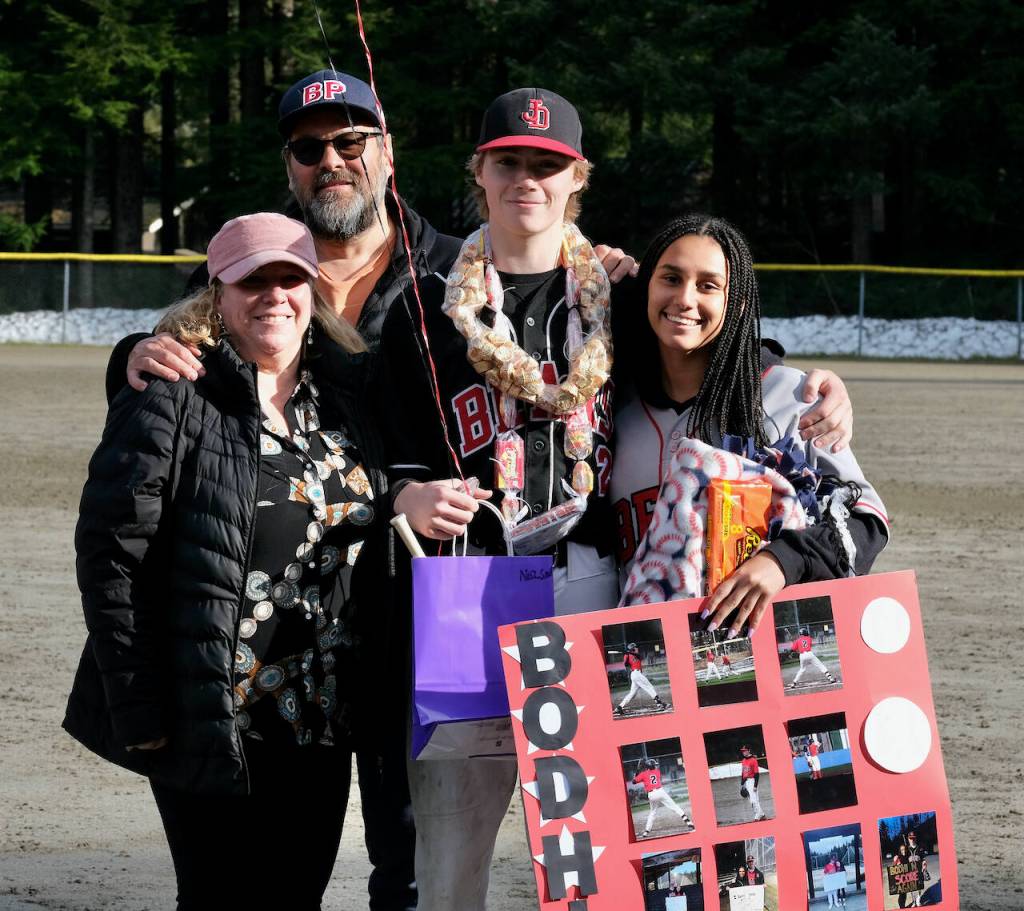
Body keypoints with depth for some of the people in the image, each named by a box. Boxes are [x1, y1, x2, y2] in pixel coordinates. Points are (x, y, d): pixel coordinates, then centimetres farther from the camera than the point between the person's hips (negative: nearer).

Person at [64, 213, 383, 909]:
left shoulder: (348, 389, 9)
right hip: (213, 722, -5)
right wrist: (138, 708, -13)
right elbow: (111, 551, -11)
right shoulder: (174, 399, -8)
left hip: (319, 725, 5)